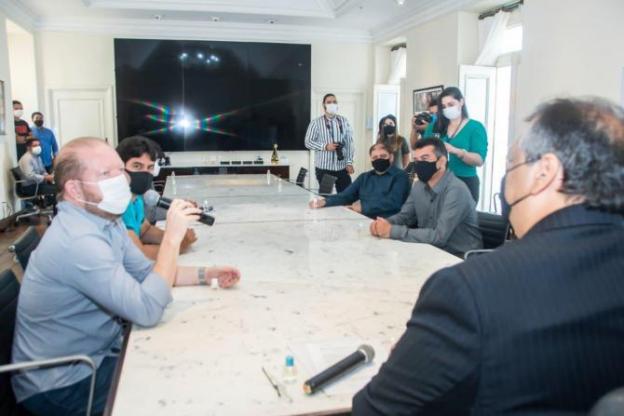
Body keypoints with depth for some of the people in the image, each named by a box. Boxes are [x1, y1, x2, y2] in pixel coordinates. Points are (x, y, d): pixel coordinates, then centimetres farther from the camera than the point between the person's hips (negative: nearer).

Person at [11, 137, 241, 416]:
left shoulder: (105, 219, 0)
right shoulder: (78, 241, -30)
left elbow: (146, 272, 8)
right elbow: (148, 310, -32)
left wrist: (206, 275, -3)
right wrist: (172, 236, -28)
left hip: (94, 353, 8)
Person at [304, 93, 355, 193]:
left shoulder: (344, 121, 5)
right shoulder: (316, 123, -1)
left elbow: (349, 143, 4)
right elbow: (308, 142, -2)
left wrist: (349, 162, -2)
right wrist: (325, 146, -16)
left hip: (342, 167, 2)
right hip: (323, 168, -1)